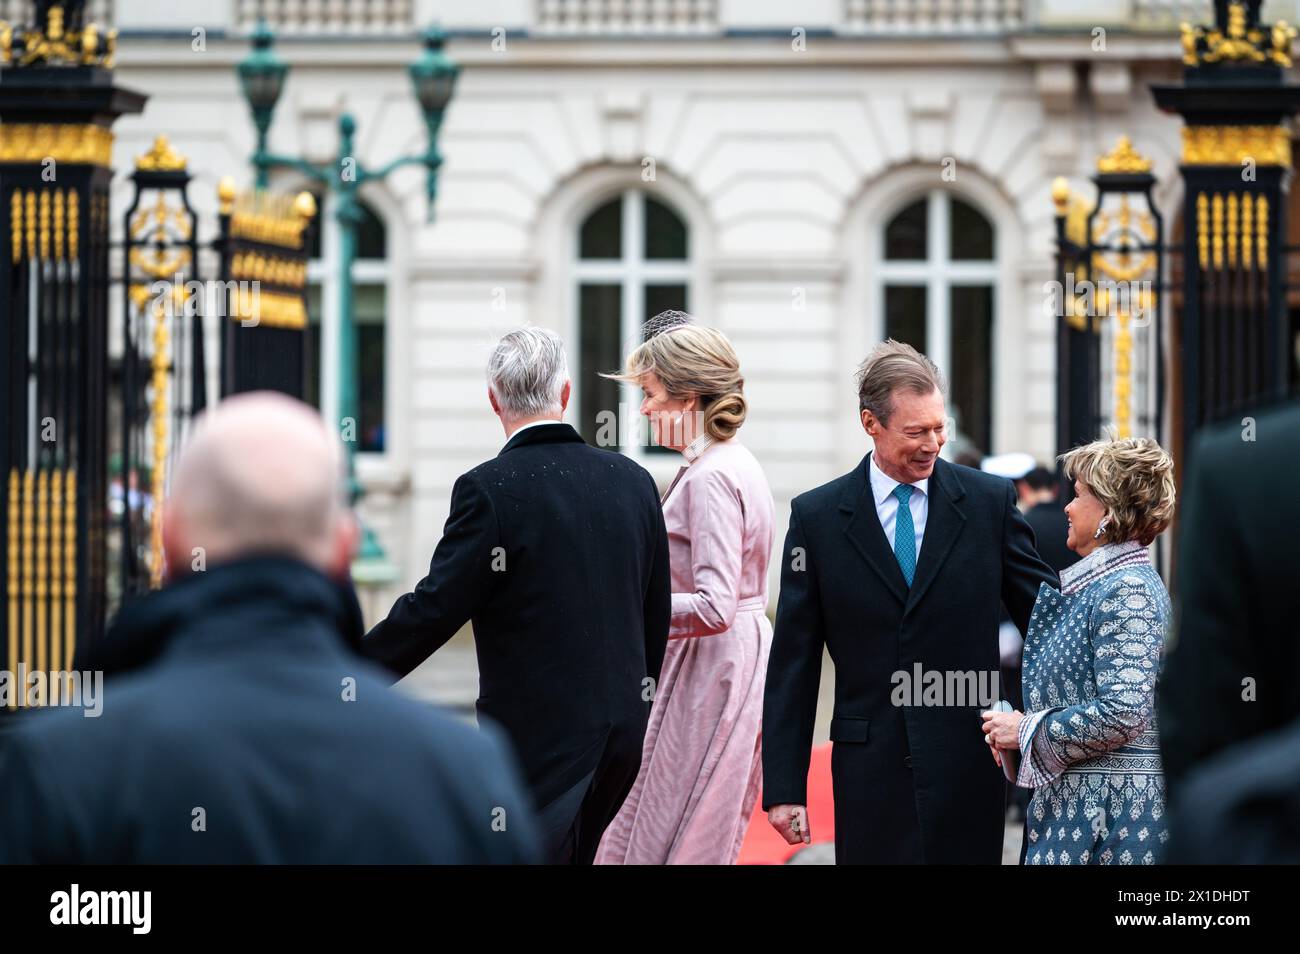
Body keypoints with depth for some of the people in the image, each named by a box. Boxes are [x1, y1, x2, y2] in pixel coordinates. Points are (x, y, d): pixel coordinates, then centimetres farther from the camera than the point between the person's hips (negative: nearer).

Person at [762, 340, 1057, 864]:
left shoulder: (990, 501, 4)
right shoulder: (816, 516, 3)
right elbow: (793, 663, 3)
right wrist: (783, 787, -2)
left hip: (968, 764, 0)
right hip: (871, 767, 0)